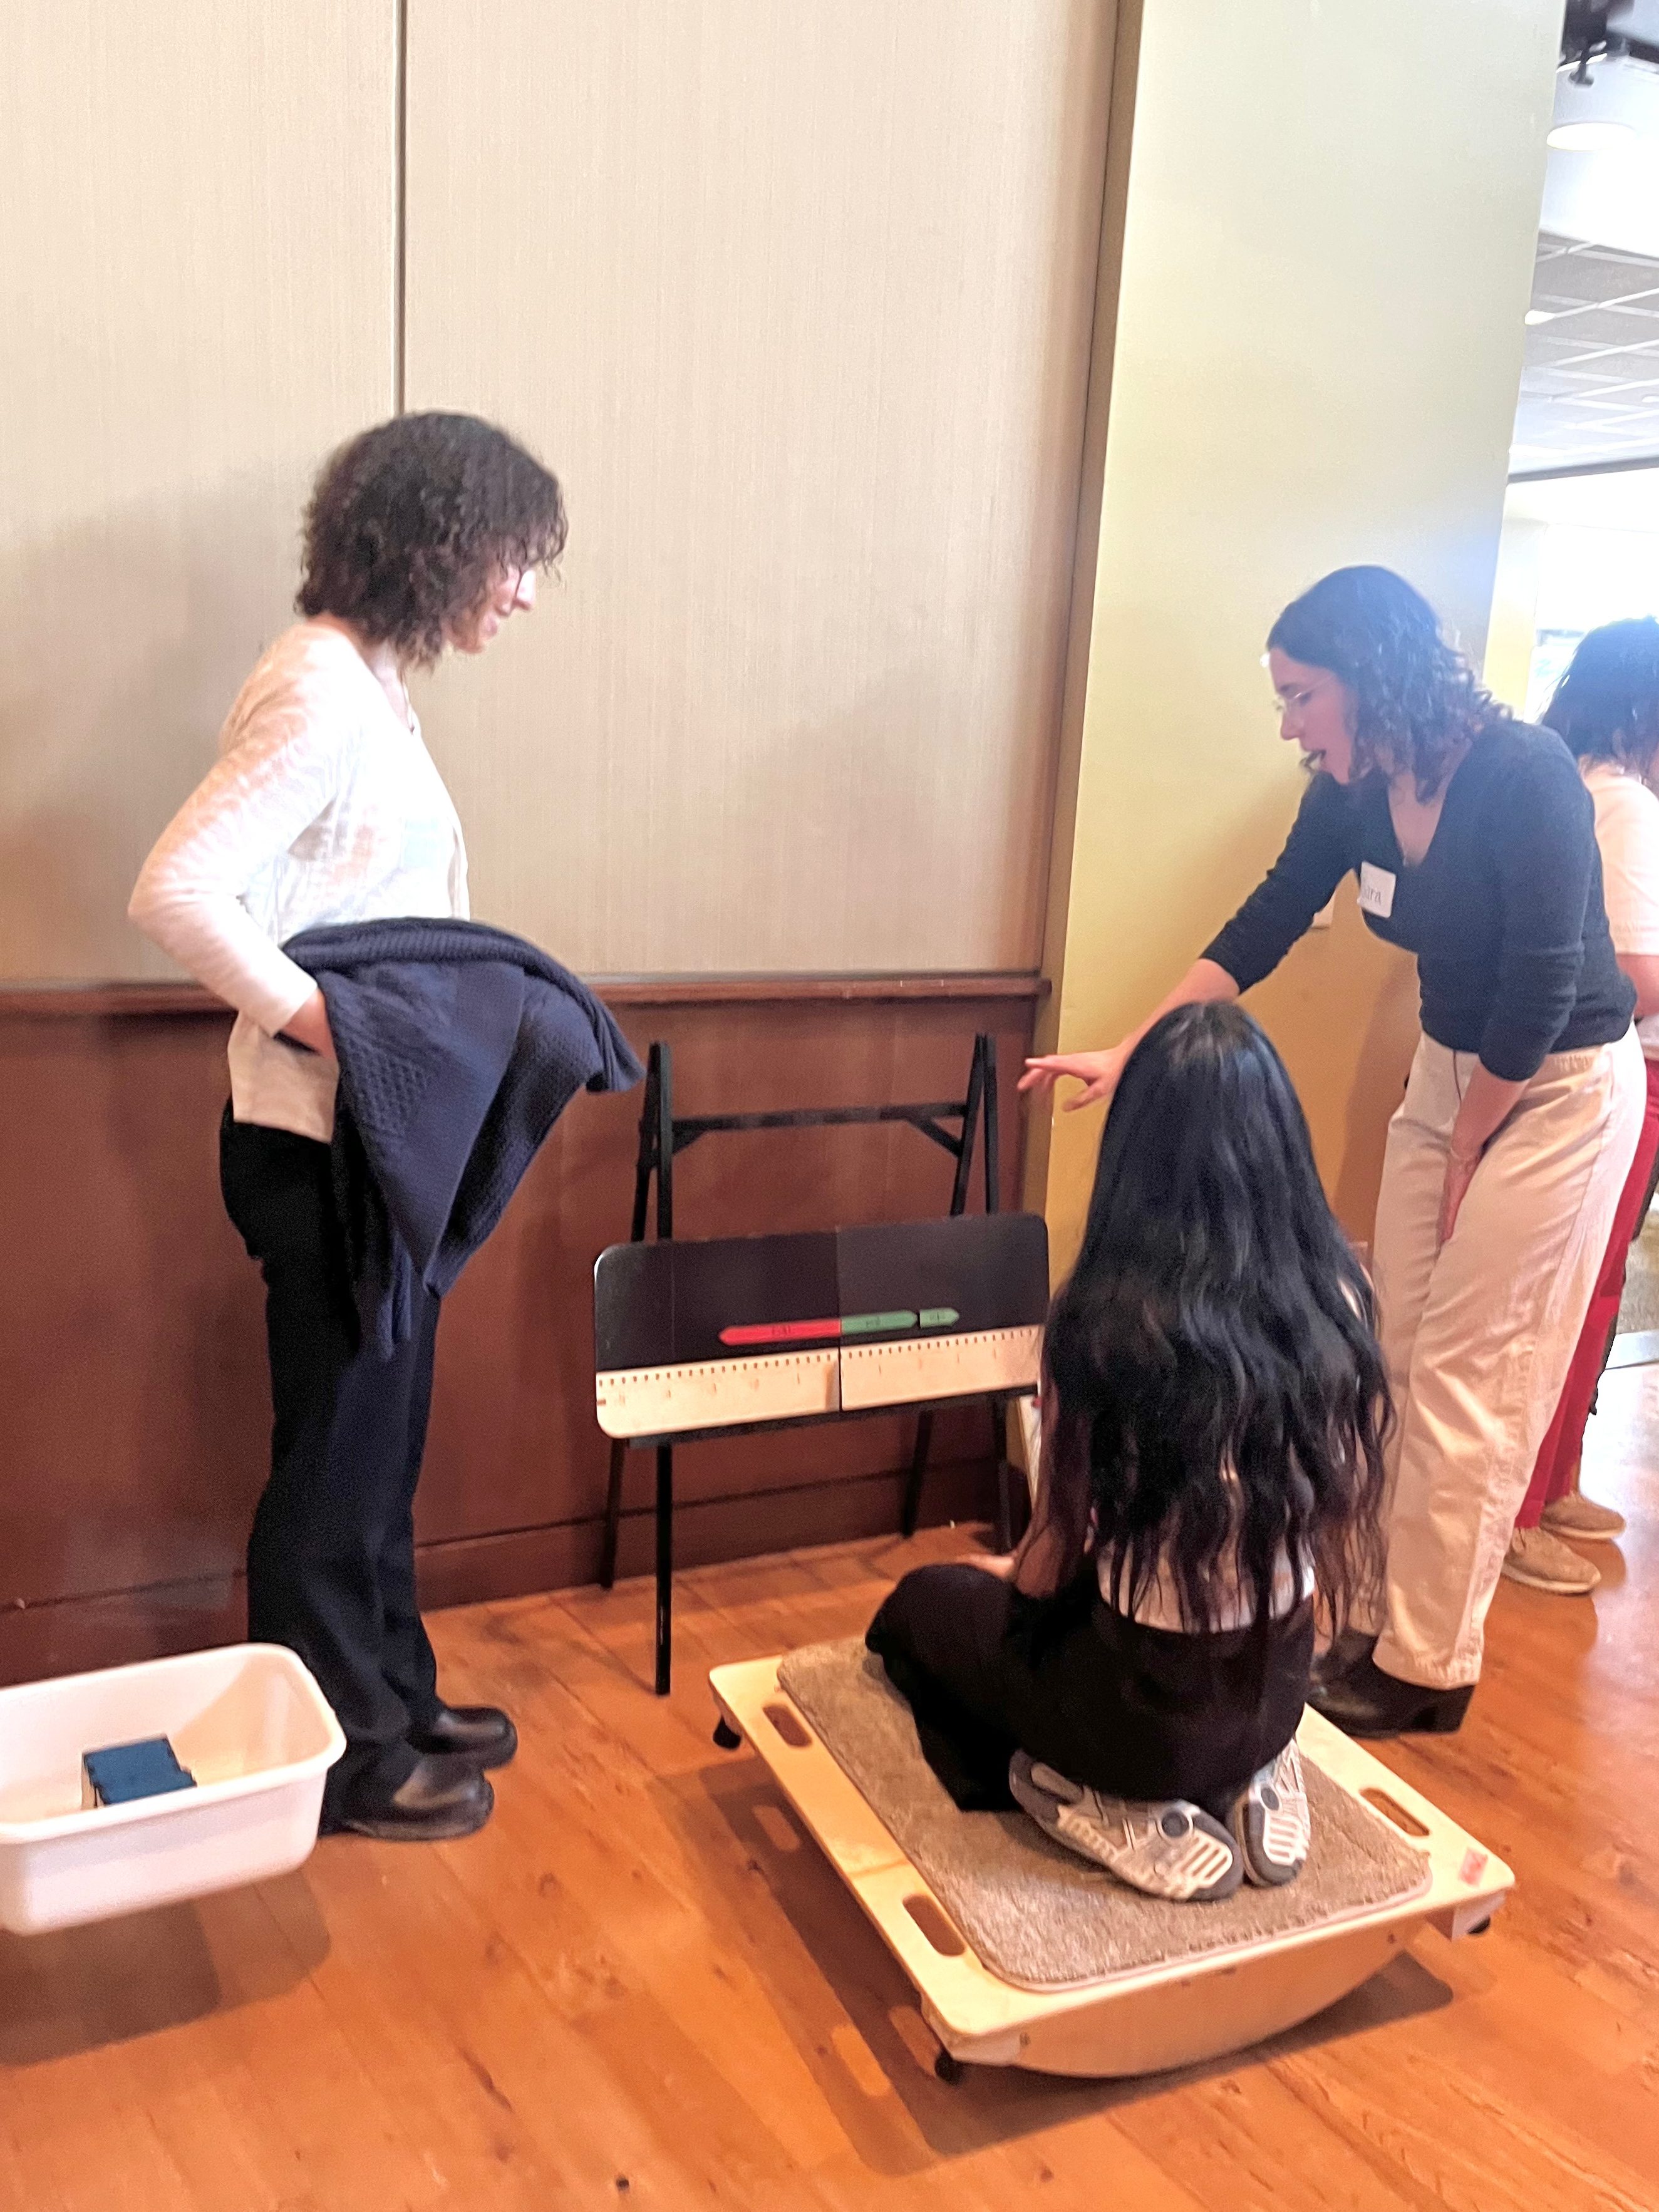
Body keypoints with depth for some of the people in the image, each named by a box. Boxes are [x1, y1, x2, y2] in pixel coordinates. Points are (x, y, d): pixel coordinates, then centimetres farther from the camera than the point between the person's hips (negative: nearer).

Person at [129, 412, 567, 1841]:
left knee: (380, 1437, 19)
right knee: (339, 1452, 5)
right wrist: (326, 1023, -27)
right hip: (325, 1146, -9)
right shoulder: (322, 694, -18)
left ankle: (392, 1701, 36)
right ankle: (341, 1757, 24)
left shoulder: (366, 683, 12)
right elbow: (176, 889, -26)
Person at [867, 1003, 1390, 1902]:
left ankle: (1127, 1817, 5)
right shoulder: (1336, 1295, -11)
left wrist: (1002, 1573, 12)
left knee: (920, 1607, 22)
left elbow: (1055, 1562, -12)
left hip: (1149, 1708, -5)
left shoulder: (1106, 1317, -24)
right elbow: (1347, 1530, 2)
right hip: (1278, 1691, 5)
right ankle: (1251, 1780, 12)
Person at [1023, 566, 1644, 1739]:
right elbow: (1258, 934, 2)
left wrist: (1465, 1150, -11)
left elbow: (1540, 995, -22)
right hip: (1450, 1070, 7)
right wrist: (1130, 1054, -2)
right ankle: (1379, 1627, 21)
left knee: (1467, 1379, -3)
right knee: (1399, 1367, 8)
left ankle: (1427, 1669, 11)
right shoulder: (1354, 795, -5)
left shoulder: (1526, 776, -24)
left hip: (1561, 1088, -7)